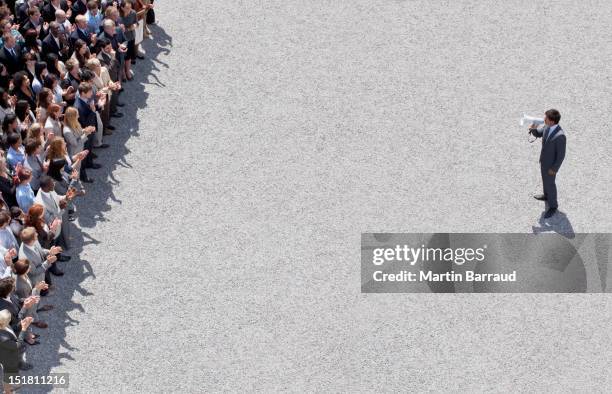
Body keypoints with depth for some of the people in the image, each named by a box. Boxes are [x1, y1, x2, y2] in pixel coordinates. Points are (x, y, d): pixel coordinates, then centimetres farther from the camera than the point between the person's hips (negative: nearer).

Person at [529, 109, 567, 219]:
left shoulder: (560, 135, -39)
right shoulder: (547, 127, -14)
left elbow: (561, 155, -29)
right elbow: (537, 134, 4)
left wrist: (554, 169, -19)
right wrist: (533, 128, -19)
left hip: (551, 164, -8)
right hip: (543, 160, 8)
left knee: (549, 184, 12)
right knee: (545, 179, 30)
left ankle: (553, 206, 34)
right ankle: (547, 195, 56)